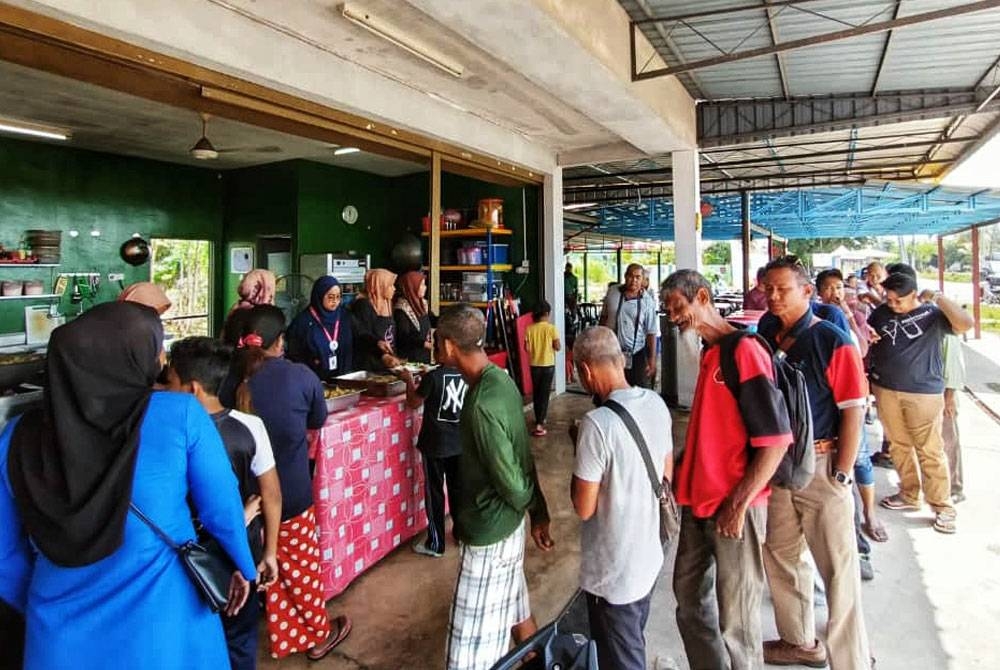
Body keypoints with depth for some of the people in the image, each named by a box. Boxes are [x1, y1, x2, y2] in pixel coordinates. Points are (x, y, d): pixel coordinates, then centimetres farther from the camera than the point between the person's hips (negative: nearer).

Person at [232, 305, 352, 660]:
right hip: (291, 490, -2)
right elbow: (318, 420, 3)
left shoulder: (234, 377, -10)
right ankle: (318, 634, 34)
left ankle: (285, 637, 38)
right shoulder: (300, 376, -14)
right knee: (301, 566, 15)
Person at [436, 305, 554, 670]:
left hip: (488, 530, -9)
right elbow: (522, 458, 5)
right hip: (507, 523, 9)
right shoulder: (501, 380, -1)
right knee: (514, 609, 27)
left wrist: (533, 510, -1)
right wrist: (539, 513, 12)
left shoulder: (481, 405, -29)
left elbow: (509, 479, -22)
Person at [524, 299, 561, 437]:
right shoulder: (551, 328, -12)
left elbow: (527, 348, -3)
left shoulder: (529, 329, -4)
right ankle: (539, 424, -6)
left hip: (534, 365, 3)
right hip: (548, 365, -3)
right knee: (544, 393, 0)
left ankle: (539, 419, 28)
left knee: (536, 393, 16)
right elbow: (557, 347, -10)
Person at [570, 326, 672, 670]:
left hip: (614, 570, -7)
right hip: (649, 556, 7)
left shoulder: (598, 423, -28)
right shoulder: (656, 403, -5)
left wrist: (580, 455, -8)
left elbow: (584, 508, -20)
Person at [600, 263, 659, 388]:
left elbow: (651, 333, -7)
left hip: (636, 355, -2)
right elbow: (604, 317, 11)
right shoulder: (612, 292, -1)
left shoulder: (647, 302, -8)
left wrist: (652, 359, -10)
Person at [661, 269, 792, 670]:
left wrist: (737, 506, -19)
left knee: (735, 619, 7)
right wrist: (684, 475, 15)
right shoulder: (709, 354, 10)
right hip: (699, 502, 9)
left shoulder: (744, 351, -16)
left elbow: (776, 439, -20)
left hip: (734, 508, -9)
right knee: (689, 598, 21)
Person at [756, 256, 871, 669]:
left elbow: (853, 411, -12)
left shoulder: (832, 342, -12)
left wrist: (841, 476, -14)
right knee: (780, 557, 18)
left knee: (838, 568, 4)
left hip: (820, 465, -6)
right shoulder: (765, 338, 2)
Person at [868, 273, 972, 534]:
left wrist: (938, 298, -18)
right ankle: (909, 494, 29)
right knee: (899, 446, 14)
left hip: (924, 393, -4)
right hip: (886, 391, 4)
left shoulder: (932, 314, -4)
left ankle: (943, 507, 13)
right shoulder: (880, 313, 5)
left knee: (929, 451, 1)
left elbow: (965, 324, -21)